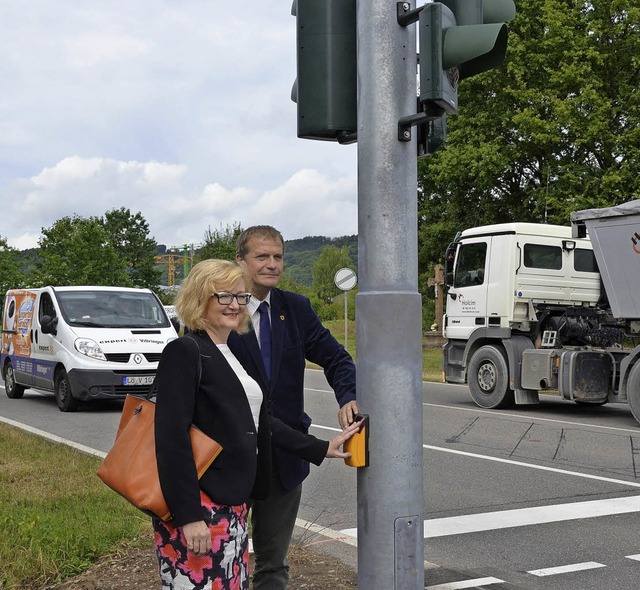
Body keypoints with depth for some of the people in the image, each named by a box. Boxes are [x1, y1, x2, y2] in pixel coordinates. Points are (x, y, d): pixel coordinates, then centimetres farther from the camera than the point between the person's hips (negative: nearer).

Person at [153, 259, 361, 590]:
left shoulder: (234, 355, 16)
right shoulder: (184, 353, -11)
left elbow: (260, 424, 21)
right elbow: (172, 438, -18)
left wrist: (321, 449, 19)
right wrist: (189, 516, -22)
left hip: (233, 505, 9)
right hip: (198, 509, -8)